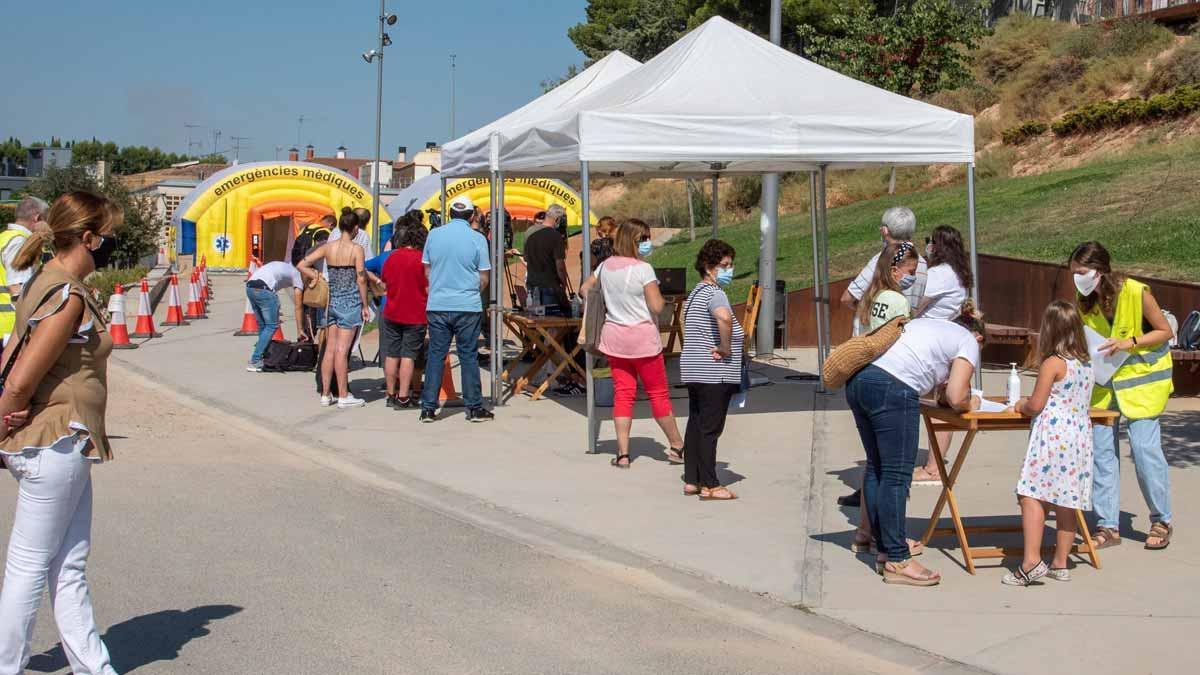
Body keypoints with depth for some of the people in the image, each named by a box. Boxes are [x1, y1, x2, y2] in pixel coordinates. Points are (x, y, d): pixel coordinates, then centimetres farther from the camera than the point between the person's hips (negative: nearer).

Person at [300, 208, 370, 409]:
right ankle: (343, 397, 1)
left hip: (332, 300, 5)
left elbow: (302, 265, 2)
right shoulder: (357, 249, -10)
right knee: (342, 350, -4)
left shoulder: (328, 247, 4)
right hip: (350, 302, -5)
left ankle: (325, 394, 14)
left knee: (330, 349, 9)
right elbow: (361, 279, -10)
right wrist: (365, 306, -3)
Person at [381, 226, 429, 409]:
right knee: (408, 356, -2)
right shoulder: (421, 259, -12)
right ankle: (403, 397, -3)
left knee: (391, 355, 10)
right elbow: (428, 289, -11)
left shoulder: (391, 257, 4)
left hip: (391, 314, 5)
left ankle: (391, 395, 16)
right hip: (415, 316, -5)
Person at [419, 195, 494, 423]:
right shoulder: (477, 239, -5)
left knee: (435, 355, 6)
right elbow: (484, 278, -1)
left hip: (437, 305, 2)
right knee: (469, 356, 5)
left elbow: (427, 270, 12)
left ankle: (428, 408, 6)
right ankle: (474, 408, 9)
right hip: (468, 306, -2)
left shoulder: (433, 235, 2)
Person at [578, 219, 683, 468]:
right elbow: (656, 307, -18)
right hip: (643, 337, -5)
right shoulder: (643, 269, -16)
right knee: (658, 393, 7)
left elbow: (584, 289, 15)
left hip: (613, 336, 5)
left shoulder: (606, 266, 4)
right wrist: (659, 295, 2)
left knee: (623, 393, 8)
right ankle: (677, 447, 20)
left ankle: (622, 453, 5)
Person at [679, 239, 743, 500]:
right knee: (710, 427, -5)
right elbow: (724, 317, -38)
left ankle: (691, 480, 18)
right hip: (714, 373, -10)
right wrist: (726, 348, -23)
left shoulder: (695, 293, 16)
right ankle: (709, 485, -1)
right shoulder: (714, 293, -15)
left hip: (693, 370, 10)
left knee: (695, 424, 13)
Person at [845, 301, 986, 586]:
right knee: (896, 474, -4)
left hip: (859, 380, 8)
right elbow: (956, 399, 3)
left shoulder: (926, 324, 33)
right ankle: (897, 562, -1)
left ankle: (885, 550, 22)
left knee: (876, 468, 14)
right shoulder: (969, 342, 13)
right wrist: (970, 403, 23)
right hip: (892, 389, -8)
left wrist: (941, 390, 27)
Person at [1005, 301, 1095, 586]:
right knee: (1066, 502, 11)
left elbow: (1036, 405, -10)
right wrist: (1030, 402, 27)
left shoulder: (1052, 363, -10)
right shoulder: (1086, 363, 13)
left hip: (1052, 434, -8)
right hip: (1080, 433, 8)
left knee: (1031, 495, -7)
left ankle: (1031, 561, -16)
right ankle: (1060, 563, 16)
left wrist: (1021, 405, 12)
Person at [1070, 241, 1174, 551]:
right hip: (1103, 380, 5)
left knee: (1144, 447, -8)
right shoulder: (1084, 301, -3)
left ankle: (1161, 522, 11)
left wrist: (1129, 343, -23)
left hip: (1142, 377, -5)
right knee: (1101, 448, -1)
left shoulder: (1136, 293, -19)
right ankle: (1108, 527, 7)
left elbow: (1164, 331, -10)